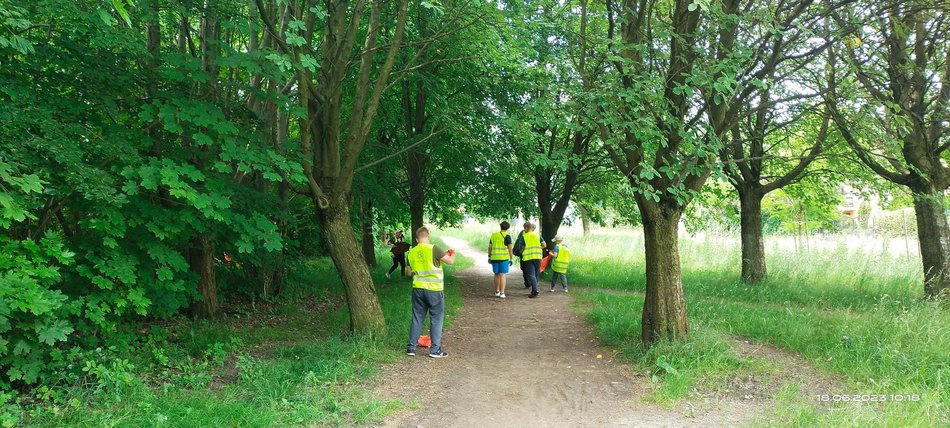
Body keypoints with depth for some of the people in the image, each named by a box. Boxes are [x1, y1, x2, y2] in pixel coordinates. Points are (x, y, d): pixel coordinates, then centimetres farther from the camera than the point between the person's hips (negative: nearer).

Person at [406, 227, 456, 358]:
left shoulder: (411, 253, 4)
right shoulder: (433, 249, -13)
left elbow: (410, 272, 14)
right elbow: (451, 261, -9)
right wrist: (453, 254, 12)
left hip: (418, 289, 5)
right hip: (434, 289, -5)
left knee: (417, 319, 13)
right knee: (436, 319, 5)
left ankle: (411, 348, 15)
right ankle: (435, 350, 6)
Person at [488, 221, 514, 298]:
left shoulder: (493, 235, 9)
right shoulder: (507, 236, -5)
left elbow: (490, 247, 10)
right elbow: (510, 248, -7)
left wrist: (489, 256, 18)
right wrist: (511, 258, 0)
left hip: (494, 257, 4)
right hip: (504, 257, -4)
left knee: (497, 274, 15)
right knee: (502, 275, -2)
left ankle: (497, 292, 23)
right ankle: (502, 293, -7)